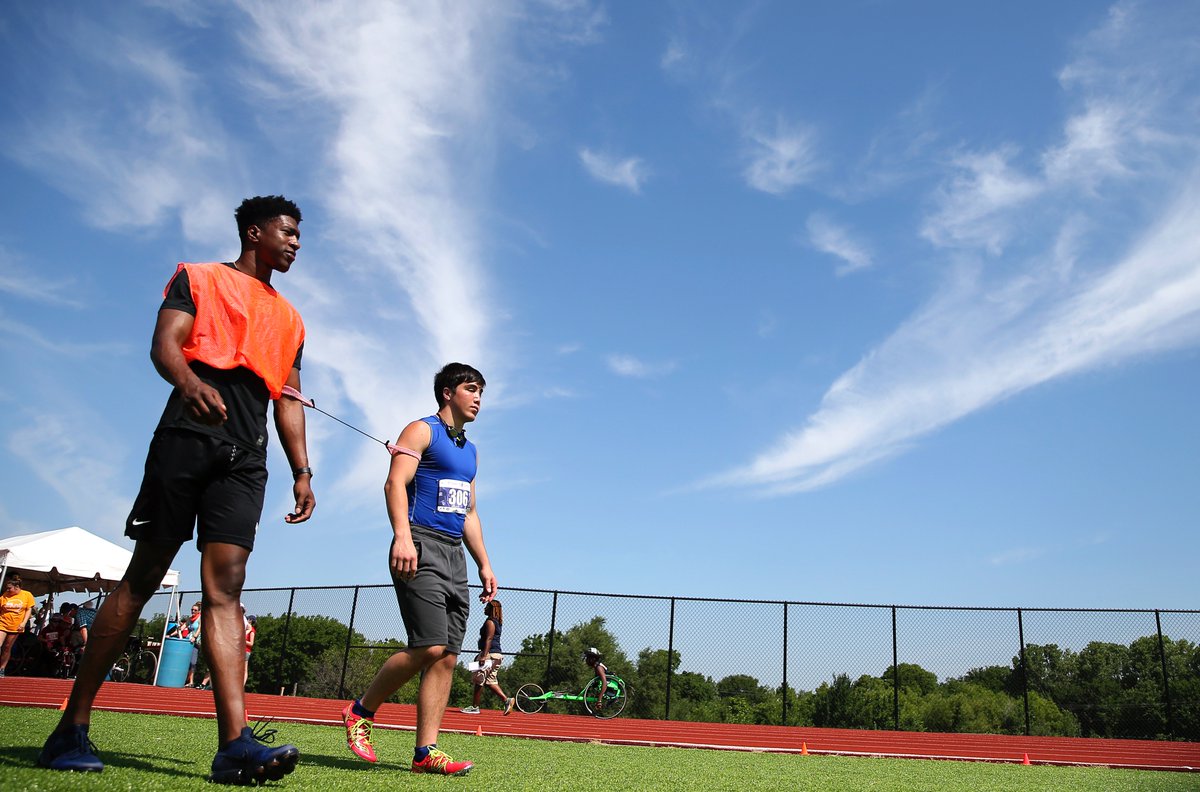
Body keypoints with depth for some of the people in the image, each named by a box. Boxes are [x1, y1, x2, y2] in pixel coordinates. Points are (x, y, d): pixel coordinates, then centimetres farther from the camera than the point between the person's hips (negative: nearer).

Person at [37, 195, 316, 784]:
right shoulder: (198, 279, 13)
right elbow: (164, 344, -3)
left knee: (224, 587, -8)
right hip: (188, 437, -3)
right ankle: (72, 729, 8)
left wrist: (302, 472, 11)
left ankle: (234, 745, -19)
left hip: (245, 459, 4)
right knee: (143, 577, -3)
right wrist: (189, 381, -27)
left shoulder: (290, 320, 26)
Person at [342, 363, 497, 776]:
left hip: (454, 556, 8)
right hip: (421, 548, -8)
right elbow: (395, 483, -13)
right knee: (429, 647, -17)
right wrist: (402, 537, -27)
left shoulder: (470, 451, 24)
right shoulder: (421, 431, 1)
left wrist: (484, 564, 18)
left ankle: (426, 752, 1)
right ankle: (360, 712, 3)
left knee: (448, 657, -1)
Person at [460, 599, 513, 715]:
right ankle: (506, 700, 1)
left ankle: (474, 707, 1)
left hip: (490, 654, -10)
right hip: (496, 654, 10)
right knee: (490, 681, 11)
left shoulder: (490, 622, -10)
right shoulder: (496, 622, 19)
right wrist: (482, 654, 29)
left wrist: (484, 656, -25)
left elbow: (489, 639, -19)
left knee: (479, 680, -4)